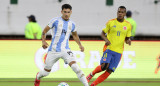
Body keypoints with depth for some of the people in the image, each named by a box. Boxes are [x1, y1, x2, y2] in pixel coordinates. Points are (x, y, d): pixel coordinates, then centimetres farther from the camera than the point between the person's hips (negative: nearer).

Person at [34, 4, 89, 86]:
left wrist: (80, 45, 13)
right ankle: (38, 77, 45)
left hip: (65, 50, 1)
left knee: (75, 67, -22)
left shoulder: (72, 24, 7)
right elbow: (45, 31, 2)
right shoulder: (56, 21, -4)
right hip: (53, 50, -1)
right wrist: (43, 41, -13)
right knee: (46, 72, 11)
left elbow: (75, 35, 26)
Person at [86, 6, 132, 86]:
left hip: (118, 52, 3)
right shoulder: (111, 22, 0)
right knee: (104, 66, -25)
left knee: (109, 71, -5)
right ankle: (91, 74, 5)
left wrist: (128, 40, -9)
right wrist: (106, 39, -15)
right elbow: (102, 33, 6)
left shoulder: (128, 25, 6)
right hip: (108, 48, -3)